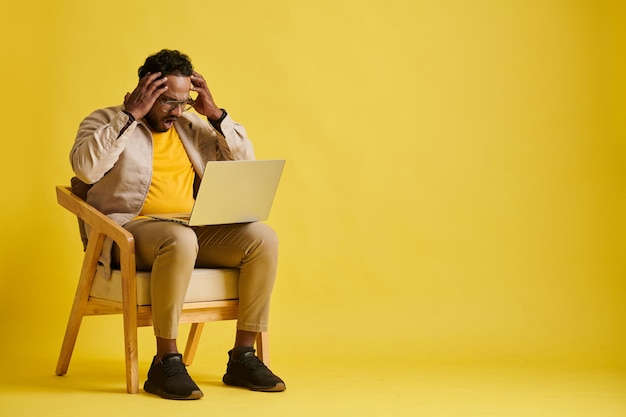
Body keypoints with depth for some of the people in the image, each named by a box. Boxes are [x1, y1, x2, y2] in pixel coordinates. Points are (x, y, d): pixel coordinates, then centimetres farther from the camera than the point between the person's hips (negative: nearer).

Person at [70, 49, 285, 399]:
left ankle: (243, 357, -14)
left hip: (193, 229, 5)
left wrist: (215, 114, 2)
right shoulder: (106, 121, 4)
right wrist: (130, 115, -15)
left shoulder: (192, 126, 18)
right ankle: (166, 363, -28)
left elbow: (246, 164, 12)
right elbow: (85, 167, -18)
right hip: (129, 231, -5)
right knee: (180, 239, -39)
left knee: (262, 237, -19)